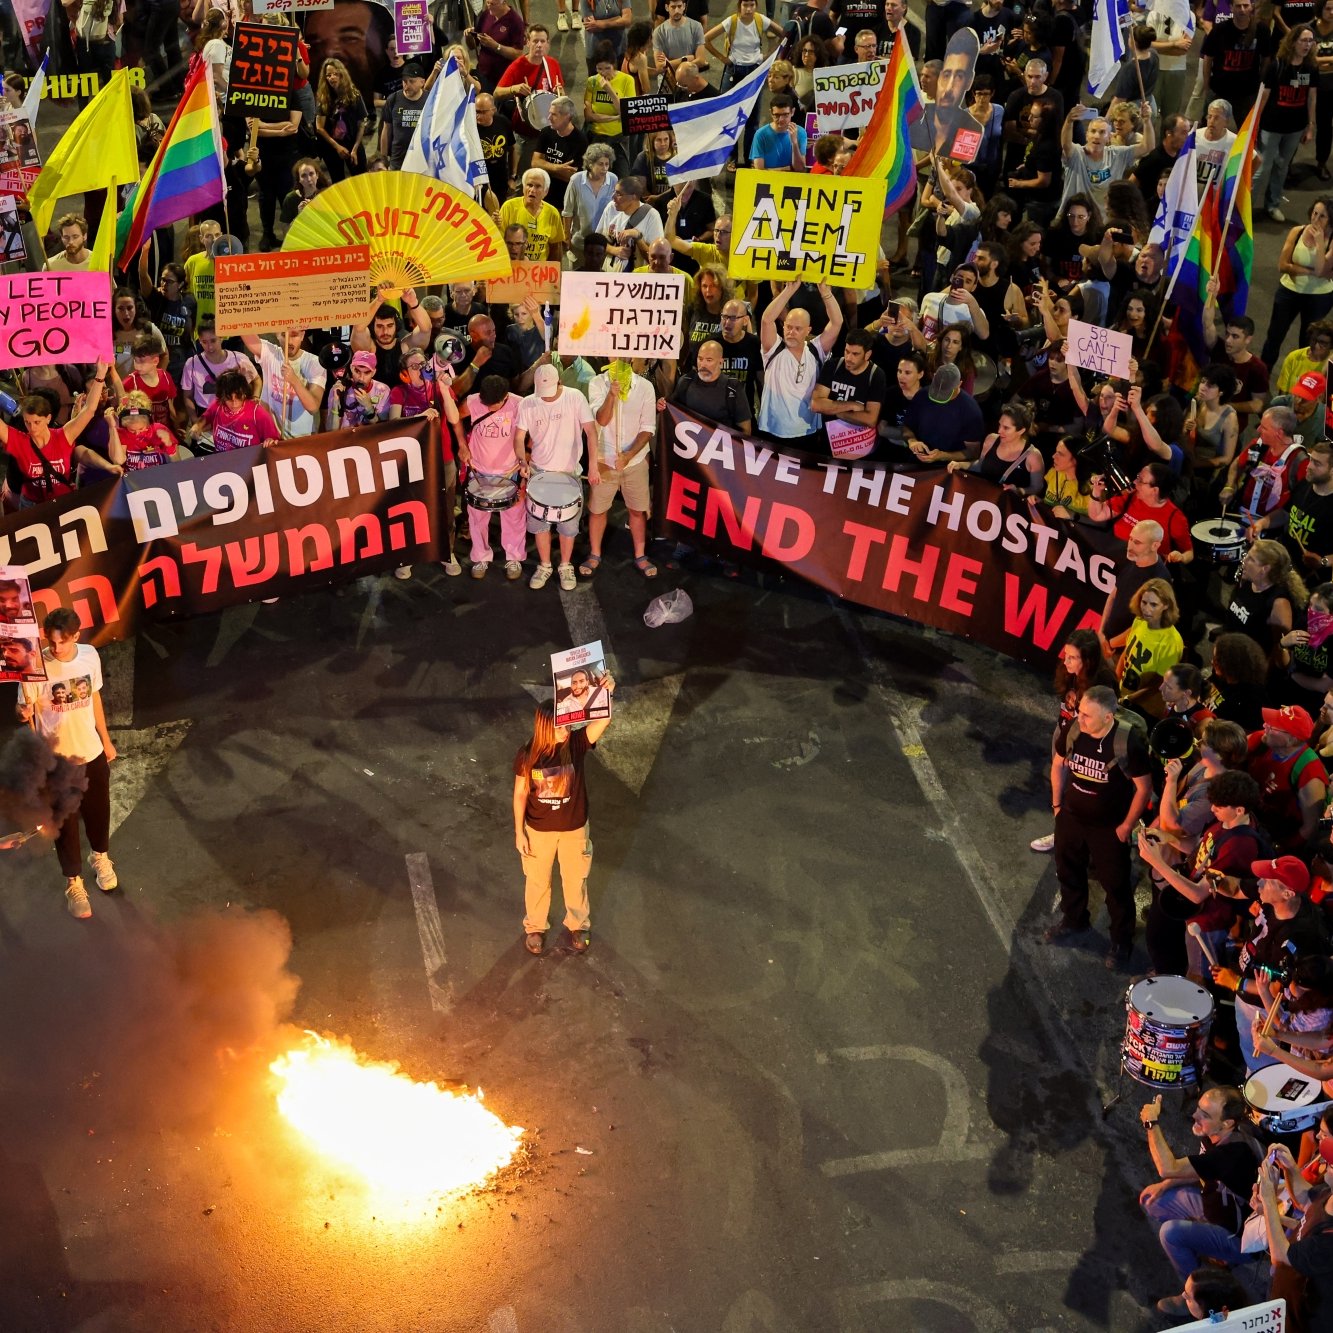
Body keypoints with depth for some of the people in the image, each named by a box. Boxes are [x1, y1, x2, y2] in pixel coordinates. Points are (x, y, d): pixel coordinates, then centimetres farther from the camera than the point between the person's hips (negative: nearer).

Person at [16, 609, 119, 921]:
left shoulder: (89, 655, -10)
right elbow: (24, 709, -14)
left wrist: (106, 740, 13)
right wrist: (24, 713, -39)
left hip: (92, 752, 4)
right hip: (57, 760, -4)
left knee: (98, 810, 23)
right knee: (66, 821, 11)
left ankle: (100, 856, 51)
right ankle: (73, 883, 29)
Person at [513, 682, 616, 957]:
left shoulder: (576, 744, -22)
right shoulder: (527, 756, -21)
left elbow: (603, 721, -40)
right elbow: (520, 794, -8)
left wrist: (607, 694, -59)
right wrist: (519, 832, -5)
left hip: (574, 828, 1)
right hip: (539, 830, -1)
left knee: (575, 879, 22)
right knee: (537, 881, 21)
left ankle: (577, 925, 48)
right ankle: (535, 927, 47)